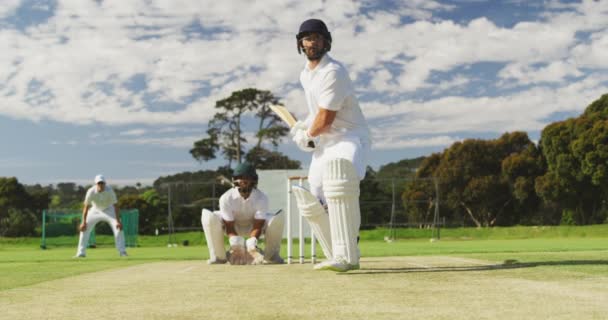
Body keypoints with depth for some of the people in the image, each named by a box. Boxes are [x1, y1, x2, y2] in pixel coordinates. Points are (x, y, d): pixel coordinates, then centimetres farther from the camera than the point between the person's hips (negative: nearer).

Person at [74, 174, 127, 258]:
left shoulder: (109, 190, -28)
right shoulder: (91, 192, -26)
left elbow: (115, 206, -26)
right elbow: (86, 207, -19)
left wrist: (118, 221, -32)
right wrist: (84, 222, -20)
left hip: (108, 210, -1)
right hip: (95, 210, 1)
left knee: (118, 227, -18)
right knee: (84, 229, -5)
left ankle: (122, 251, -11)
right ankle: (81, 253, 7)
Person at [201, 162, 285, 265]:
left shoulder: (261, 198, -26)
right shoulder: (226, 198, -27)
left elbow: (258, 227, -28)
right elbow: (229, 227, -24)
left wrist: (251, 246, -44)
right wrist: (235, 245, -41)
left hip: (253, 226, 0)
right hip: (234, 226, 0)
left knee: (278, 217, -28)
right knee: (208, 216, -29)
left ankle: (271, 255, -8)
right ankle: (219, 255, -13)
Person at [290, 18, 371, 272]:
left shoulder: (333, 72, -18)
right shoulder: (305, 74, 12)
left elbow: (325, 120, -19)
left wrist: (307, 137, -2)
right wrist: (304, 125, 11)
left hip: (350, 137, -10)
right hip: (324, 143, 10)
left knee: (339, 182, -37)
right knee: (314, 203, 6)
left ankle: (346, 256, -41)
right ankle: (341, 259, 17)